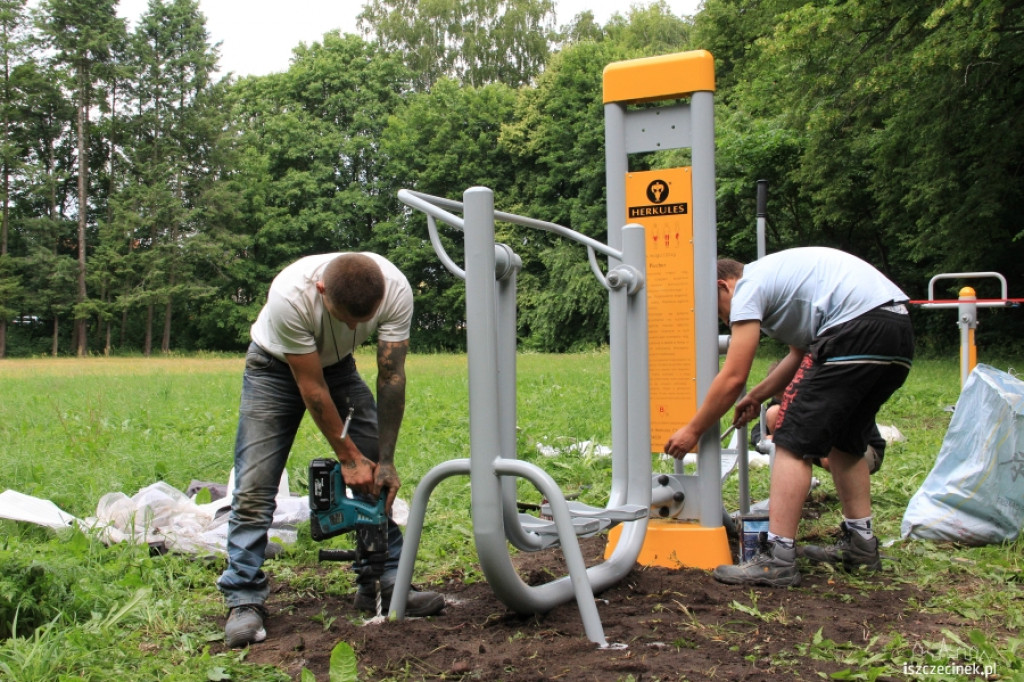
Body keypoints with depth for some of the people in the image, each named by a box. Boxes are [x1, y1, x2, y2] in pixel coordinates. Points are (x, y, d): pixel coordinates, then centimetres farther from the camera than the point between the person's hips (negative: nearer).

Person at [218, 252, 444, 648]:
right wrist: (348, 457, -23)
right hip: (276, 367, -3)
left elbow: (391, 377, -21)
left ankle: (383, 583, 5)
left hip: (338, 364, 3)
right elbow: (311, 388, -30)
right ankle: (244, 601, -2)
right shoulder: (290, 297, -40)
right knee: (254, 486, -11)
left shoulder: (396, 290, -31)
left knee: (375, 476, -5)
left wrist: (385, 460, -20)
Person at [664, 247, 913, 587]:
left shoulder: (748, 286, 2)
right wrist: (757, 396, 42)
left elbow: (732, 378, -2)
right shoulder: (779, 274, 31)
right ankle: (860, 543, 28)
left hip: (857, 328, -10)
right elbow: (801, 355, 37)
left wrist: (693, 430, 8)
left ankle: (777, 558, -9)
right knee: (843, 438, 23)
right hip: (900, 331, 10)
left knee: (793, 440, -7)